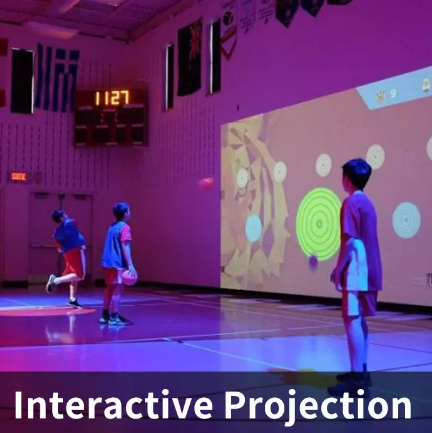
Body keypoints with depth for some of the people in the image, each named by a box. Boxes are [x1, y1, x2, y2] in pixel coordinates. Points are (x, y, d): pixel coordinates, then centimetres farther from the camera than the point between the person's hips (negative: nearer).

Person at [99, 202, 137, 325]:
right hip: (118, 264, -9)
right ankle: (114, 317, -5)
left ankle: (105, 315, 20)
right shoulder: (124, 227, -12)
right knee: (118, 289, -5)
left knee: (110, 288, 16)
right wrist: (130, 265, -21)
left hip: (108, 262, 9)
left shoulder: (112, 226, 14)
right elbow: (125, 247, -19)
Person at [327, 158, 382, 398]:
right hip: (368, 270, 10)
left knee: (352, 320, -10)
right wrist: (340, 268, 20)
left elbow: (350, 241, -18)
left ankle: (357, 381, -10)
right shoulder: (367, 202, 16)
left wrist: (338, 269, -12)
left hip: (356, 271, -10)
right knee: (360, 320, 15)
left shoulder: (351, 203, -12)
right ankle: (361, 372, 22)